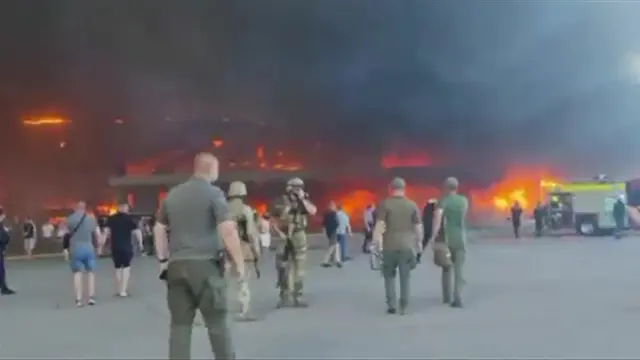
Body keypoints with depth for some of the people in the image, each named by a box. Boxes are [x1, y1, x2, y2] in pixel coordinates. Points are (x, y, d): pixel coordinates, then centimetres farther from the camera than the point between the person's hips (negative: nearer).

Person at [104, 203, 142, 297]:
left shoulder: (111, 219, 4)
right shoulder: (129, 218, -3)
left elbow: (106, 232, -3)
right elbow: (136, 232, -8)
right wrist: (140, 242, 2)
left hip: (115, 247, 3)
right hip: (126, 246, -3)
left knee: (117, 268, 15)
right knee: (126, 267, 2)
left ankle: (118, 290, 21)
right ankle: (123, 290, -5)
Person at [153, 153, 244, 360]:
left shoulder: (172, 194, 13)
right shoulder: (213, 193, -5)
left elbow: (159, 228, 19)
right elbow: (228, 230, -14)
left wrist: (163, 260, 23)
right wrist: (239, 262, -7)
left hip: (176, 265, 5)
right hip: (205, 264, -5)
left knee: (180, 325, 7)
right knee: (217, 323, 4)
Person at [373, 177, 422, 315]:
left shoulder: (384, 204, -4)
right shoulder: (412, 205, 3)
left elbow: (379, 225, -10)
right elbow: (418, 227, 3)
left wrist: (377, 243, -6)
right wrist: (419, 243, 13)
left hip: (389, 246, -1)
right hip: (407, 246, 1)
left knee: (389, 275, 14)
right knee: (405, 277, 8)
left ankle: (392, 304, 8)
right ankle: (403, 307, 9)